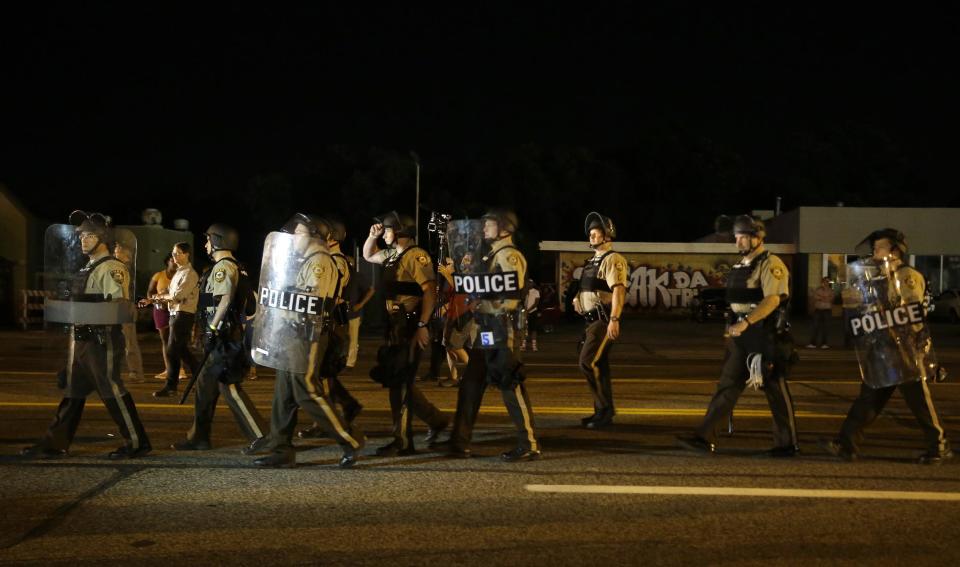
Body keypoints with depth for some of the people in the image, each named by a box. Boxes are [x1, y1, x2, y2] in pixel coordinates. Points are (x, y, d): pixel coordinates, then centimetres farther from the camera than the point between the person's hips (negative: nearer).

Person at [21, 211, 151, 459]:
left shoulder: (112, 269, -12)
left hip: (102, 340, -9)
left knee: (112, 391, -5)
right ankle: (54, 443, 18)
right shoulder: (88, 268, 17)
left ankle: (137, 442, 3)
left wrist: (84, 314, -23)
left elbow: (117, 307, -20)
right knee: (72, 392, 12)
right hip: (81, 338, 10)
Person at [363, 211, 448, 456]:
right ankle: (435, 420, 28)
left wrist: (422, 326, -25)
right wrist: (372, 236, 15)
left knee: (400, 384, -6)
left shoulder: (416, 256, -12)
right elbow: (368, 256, 34)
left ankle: (402, 442, 1)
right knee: (400, 382, 15)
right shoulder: (392, 255, 16)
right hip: (395, 325, 9)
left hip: (410, 327, -9)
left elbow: (429, 291, -19)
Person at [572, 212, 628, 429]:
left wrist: (614, 319, -31)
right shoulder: (593, 261, 18)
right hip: (592, 320, 9)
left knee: (588, 362, -15)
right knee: (598, 366, 11)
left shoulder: (612, 260, -11)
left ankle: (605, 409, -7)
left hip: (604, 320, -9)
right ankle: (603, 411, 18)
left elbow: (619, 290, -22)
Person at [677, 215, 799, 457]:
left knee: (775, 390, 1)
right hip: (741, 335, 8)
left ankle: (787, 444, 13)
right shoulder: (741, 265, 15)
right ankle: (705, 438, 3)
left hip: (765, 336, -8)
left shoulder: (771, 265, -11)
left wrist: (746, 322, -31)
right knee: (727, 386, 4)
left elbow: (772, 300, -23)